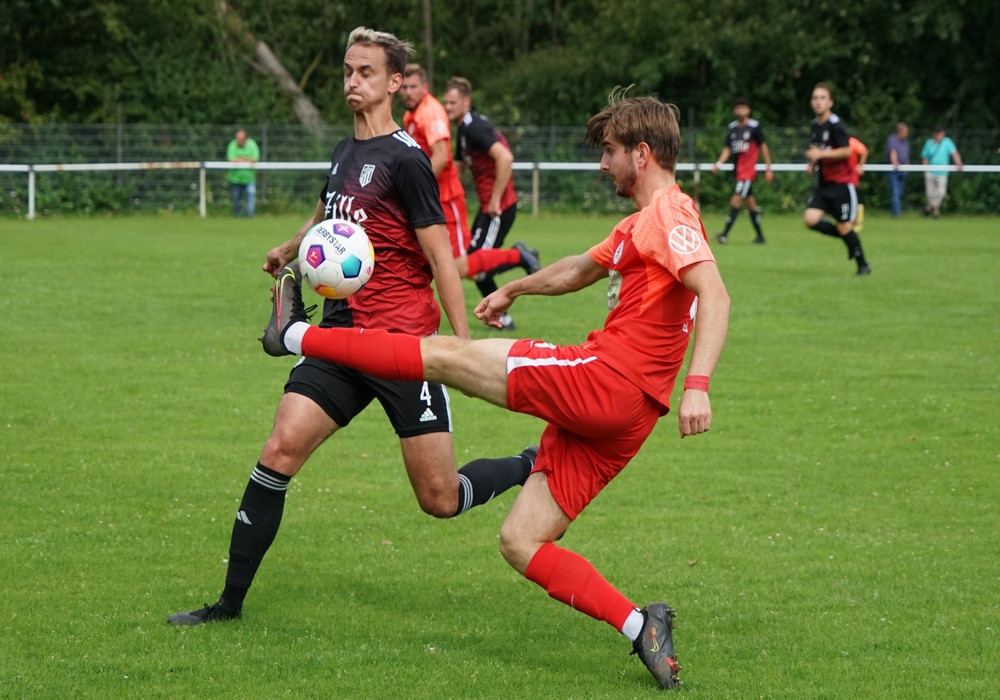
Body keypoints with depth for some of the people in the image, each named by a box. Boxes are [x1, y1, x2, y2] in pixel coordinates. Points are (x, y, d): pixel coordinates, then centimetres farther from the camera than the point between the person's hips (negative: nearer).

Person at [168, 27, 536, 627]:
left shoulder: (405, 160, -11)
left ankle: (534, 467, 25)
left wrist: (464, 345, -15)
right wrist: (288, 253, 48)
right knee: (281, 451, -9)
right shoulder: (346, 152, 12)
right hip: (342, 334, 6)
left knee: (440, 499, -3)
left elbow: (440, 257, -12)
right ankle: (230, 602, -2)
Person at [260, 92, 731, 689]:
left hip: (604, 378, -10)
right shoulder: (639, 224, 25)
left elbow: (715, 294, -23)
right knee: (520, 541, 6)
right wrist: (514, 290, 55)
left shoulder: (670, 213, -7)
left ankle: (297, 335, 12)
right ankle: (640, 626, -4)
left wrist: (698, 384, -34)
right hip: (619, 417, 10)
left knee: (444, 355, 0)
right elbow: (584, 268, 44)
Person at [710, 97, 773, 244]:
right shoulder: (732, 127, 10)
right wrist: (719, 163, -4)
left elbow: (763, 146, -1)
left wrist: (768, 168, -1)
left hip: (748, 170, -6)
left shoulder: (754, 126, -6)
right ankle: (760, 236, 20)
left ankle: (725, 234, -21)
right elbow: (727, 149, 11)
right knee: (750, 202, 12)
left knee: (736, 200, -16)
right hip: (737, 170, 6)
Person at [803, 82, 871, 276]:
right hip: (823, 182, 7)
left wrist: (821, 154, -25)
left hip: (842, 182, -7)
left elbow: (847, 151, -19)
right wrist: (812, 163, 7)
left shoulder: (835, 125, -14)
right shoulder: (814, 125, 10)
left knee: (844, 227, -5)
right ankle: (847, 237, 13)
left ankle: (863, 265, 13)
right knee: (810, 219, -9)